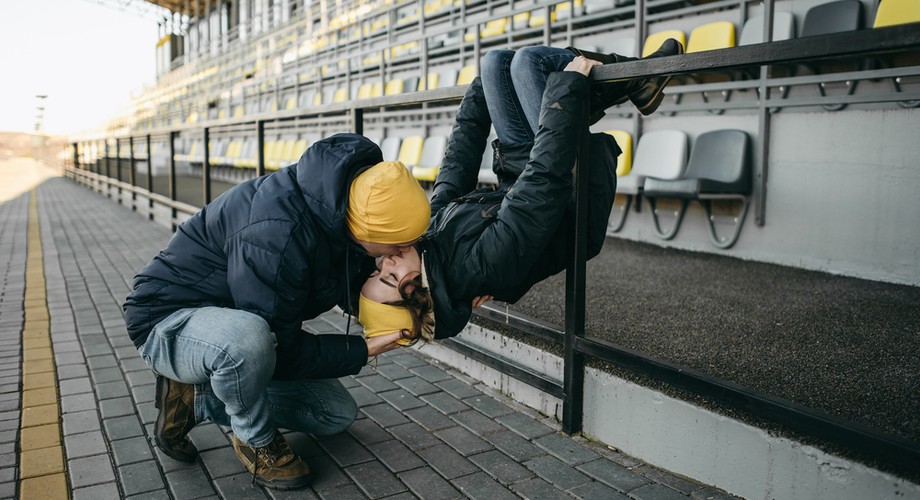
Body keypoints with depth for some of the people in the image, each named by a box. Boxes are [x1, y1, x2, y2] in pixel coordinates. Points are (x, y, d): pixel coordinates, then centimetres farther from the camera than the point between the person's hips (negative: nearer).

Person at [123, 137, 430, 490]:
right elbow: (281, 353, -29)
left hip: (241, 324, 8)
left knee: (337, 414, 7)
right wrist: (361, 350, -21)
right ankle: (256, 440, -9)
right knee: (248, 338, -43)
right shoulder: (276, 235, -38)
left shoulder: (341, 207, -13)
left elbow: (355, 290, 2)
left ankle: (195, 400, 10)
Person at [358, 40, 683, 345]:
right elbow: (546, 181, -39)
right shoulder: (481, 266, -40)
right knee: (527, 59, -20)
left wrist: (482, 87, 3)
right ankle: (639, 84, 7)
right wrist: (570, 84, -33)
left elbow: (456, 170, -8)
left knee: (497, 60, -1)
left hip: (513, 184, 7)